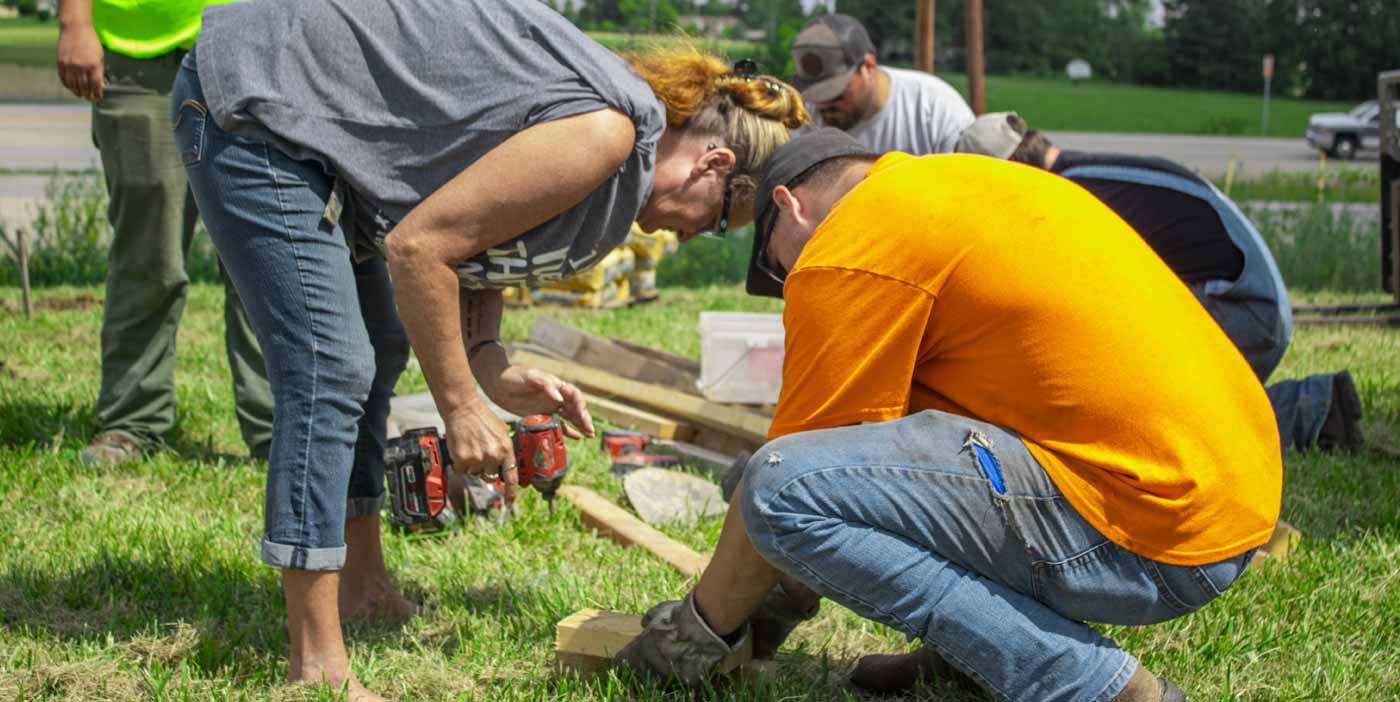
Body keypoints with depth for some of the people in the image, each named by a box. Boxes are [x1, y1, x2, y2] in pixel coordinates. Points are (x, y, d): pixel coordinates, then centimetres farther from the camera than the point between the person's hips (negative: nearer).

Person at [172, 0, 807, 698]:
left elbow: (474, 245, 15)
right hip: (249, 99, -11)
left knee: (379, 347, 19)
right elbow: (416, 247, -21)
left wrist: (490, 365, -3)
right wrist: (461, 406, -12)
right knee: (331, 369, -15)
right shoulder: (604, 134, -21)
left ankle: (362, 584, 33)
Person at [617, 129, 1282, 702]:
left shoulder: (852, 251, -7)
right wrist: (784, 589, 34)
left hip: (1155, 538, -10)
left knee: (786, 487, -15)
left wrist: (696, 629, 12)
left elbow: (784, 485, -3)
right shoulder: (957, 181, 22)